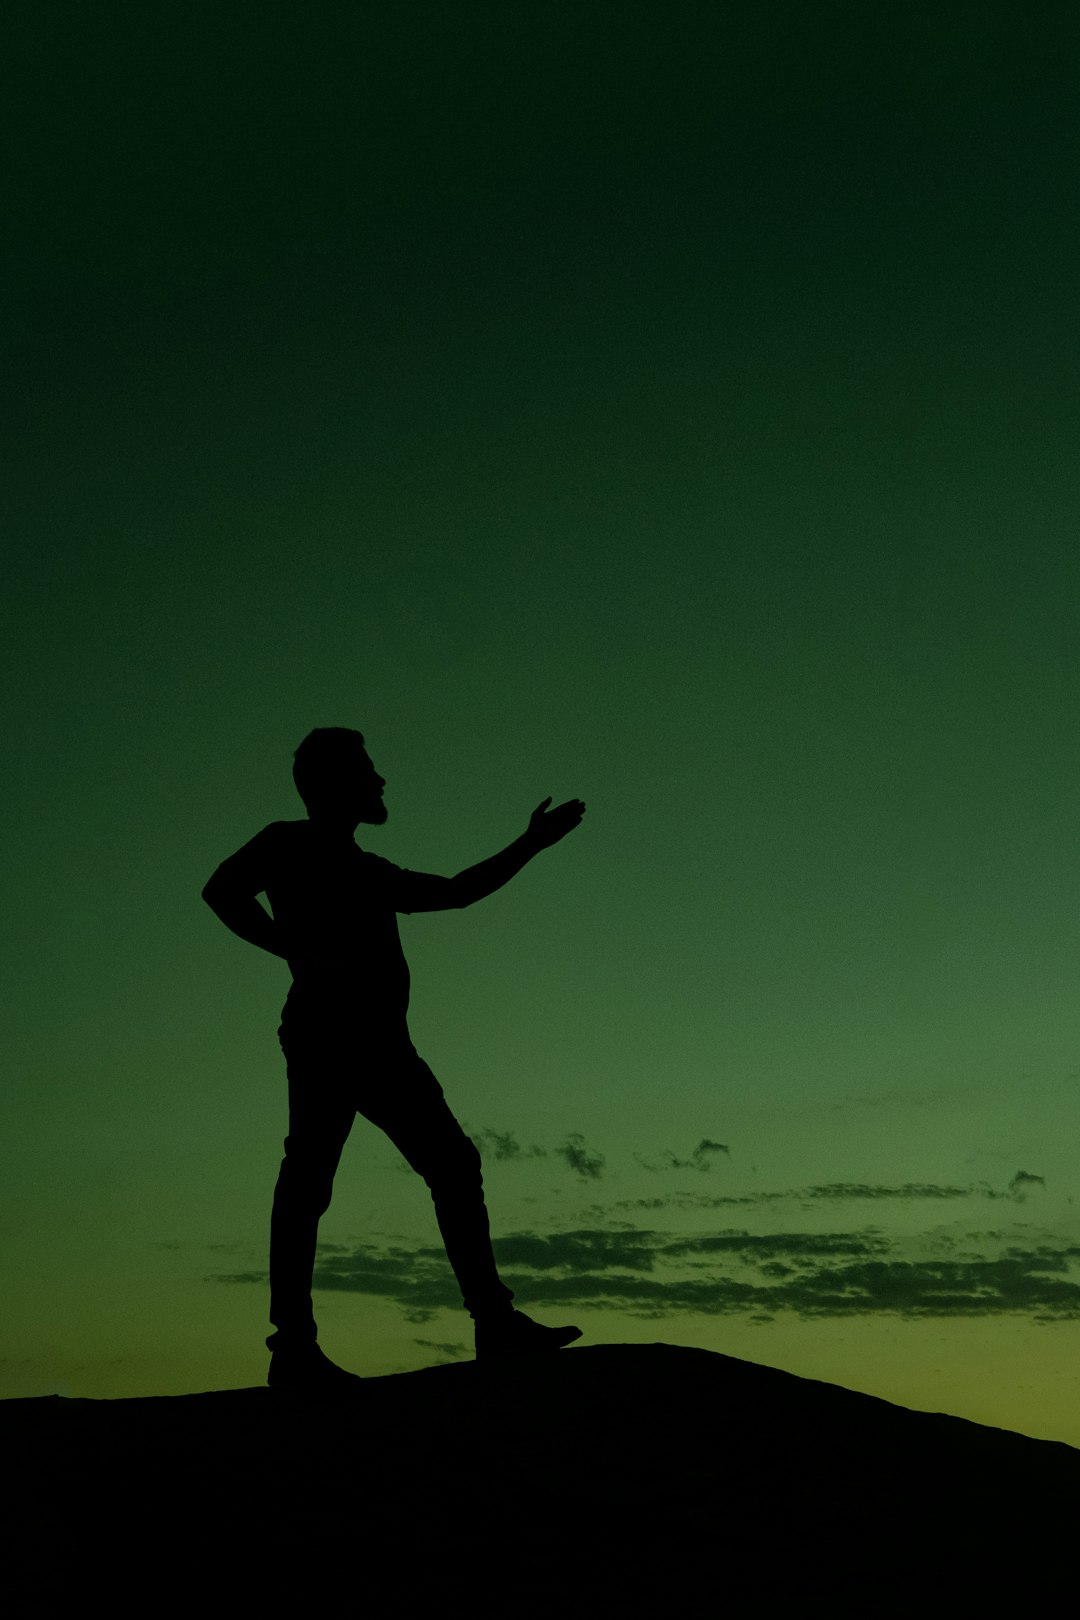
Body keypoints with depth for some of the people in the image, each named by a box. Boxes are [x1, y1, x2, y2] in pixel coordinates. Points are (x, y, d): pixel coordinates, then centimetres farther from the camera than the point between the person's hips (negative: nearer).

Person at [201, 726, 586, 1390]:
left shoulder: (369, 872, 32)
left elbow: (457, 891, 37)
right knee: (310, 1173, -15)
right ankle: (294, 1346, -19)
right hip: (327, 1028, -9)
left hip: (380, 1040, 9)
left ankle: (495, 1322, -1)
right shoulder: (290, 844, 10)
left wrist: (531, 843, 38)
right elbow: (223, 889, -6)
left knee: (453, 1163, 0)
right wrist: (302, 952, -13)